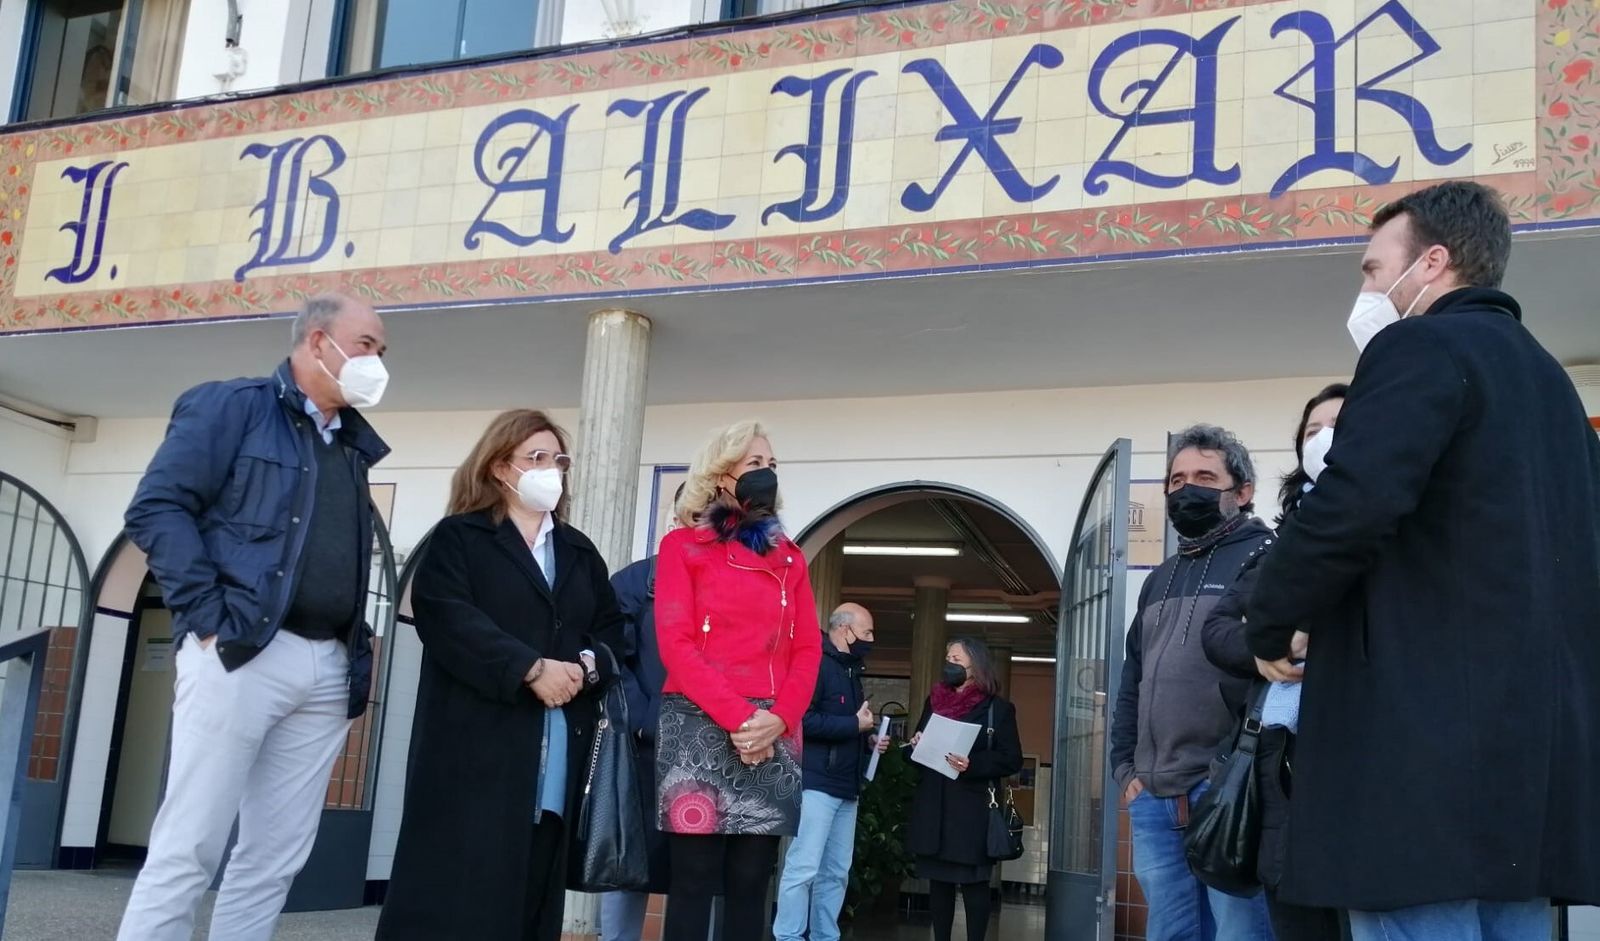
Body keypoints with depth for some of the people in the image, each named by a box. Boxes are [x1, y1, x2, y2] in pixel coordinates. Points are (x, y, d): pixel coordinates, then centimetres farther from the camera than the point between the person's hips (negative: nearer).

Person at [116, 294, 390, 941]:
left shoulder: (352, 445, 21)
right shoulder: (232, 406, 1)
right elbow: (156, 507, -8)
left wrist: (358, 649, 11)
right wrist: (211, 617, -15)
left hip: (327, 669, 7)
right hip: (239, 655, -7)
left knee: (276, 860, 7)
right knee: (188, 850, -5)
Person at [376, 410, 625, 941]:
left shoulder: (580, 551, 21)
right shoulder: (458, 537, 4)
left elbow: (611, 628, 17)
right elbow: (447, 617, -11)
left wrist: (587, 667, -6)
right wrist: (531, 668, -16)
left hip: (558, 748, 5)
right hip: (477, 735, -4)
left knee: (533, 880, 2)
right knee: (460, 880, -6)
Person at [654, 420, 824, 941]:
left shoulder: (788, 556, 17)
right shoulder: (683, 546, 5)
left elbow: (807, 649, 9)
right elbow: (675, 644, -6)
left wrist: (778, 719, -9)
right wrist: (738, 717, -15)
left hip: (773, 734, 4)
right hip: (700, 726, -4)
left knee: (750, 884, 4)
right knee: (694, 882, -4)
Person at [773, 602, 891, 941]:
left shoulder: (850, 672, 19)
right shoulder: (817, 664, -11)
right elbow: (803, 720, -23)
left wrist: (868, 742, 9)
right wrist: (855, 725, -16)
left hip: (846, 787, 9)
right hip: (817, 784, -9)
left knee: (836, 872, 10)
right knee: (803, 867, -9)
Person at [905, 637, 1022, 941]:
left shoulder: (997, 708, -1)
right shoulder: (933, 702, 14)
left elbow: (1012, 760, -5)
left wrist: (972, 764, -18)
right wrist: (915, 744, -2)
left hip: (973, 809, -5)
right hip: (933, 807, 5)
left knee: (974, 882, -3)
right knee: (938, 880, 7)